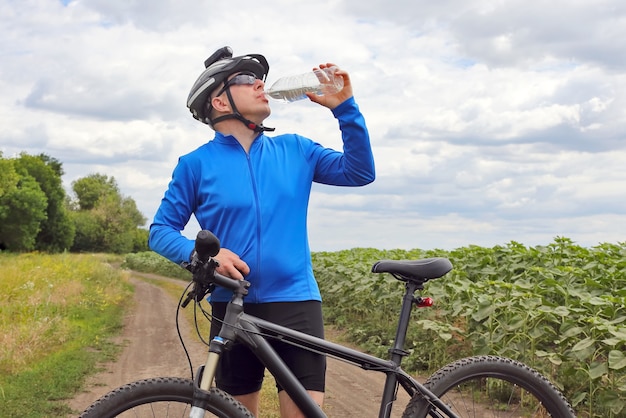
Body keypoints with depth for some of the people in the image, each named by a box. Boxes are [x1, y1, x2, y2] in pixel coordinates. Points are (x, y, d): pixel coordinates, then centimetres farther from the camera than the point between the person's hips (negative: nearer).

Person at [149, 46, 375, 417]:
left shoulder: (294, 150, 7)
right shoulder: (197, 164, 0)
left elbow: (360, 172, 3)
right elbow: (162, 230, 1)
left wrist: (344, 107, -7)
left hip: (296, 304, 1)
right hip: (233, 308, -1)